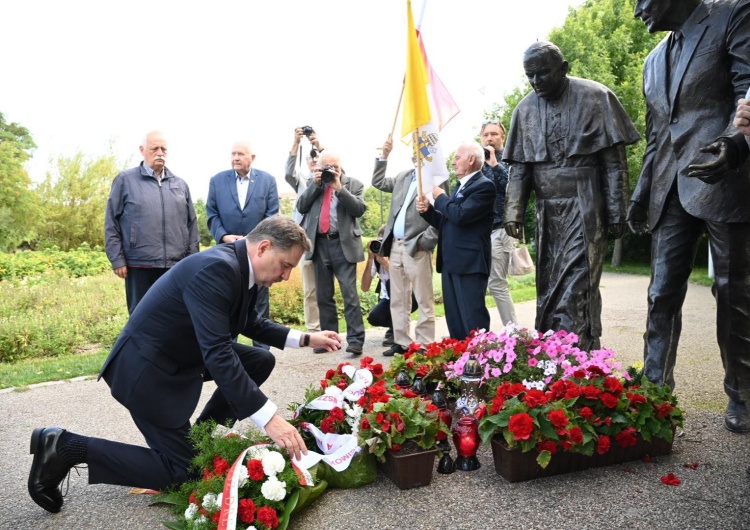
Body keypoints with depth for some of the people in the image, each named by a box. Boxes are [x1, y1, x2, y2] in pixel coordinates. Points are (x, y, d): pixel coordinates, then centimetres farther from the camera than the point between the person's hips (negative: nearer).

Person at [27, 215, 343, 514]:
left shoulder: (241, 267, 0)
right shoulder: (215, 269, -30)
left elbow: (252, 324, 16)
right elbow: (218, 355, -36)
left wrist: (305, 339, 6)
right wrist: (269, 419, -36)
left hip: (181, 354, 10)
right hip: (148, 367, -9)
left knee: (261, 362, 8)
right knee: (182, 470, -2)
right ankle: (67, 447, 2)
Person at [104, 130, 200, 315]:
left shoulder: (180, 184, 12)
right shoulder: (125, 180, 3)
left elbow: (191, 224, 13)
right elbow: (111, 224, 1)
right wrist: (117, 259, -4)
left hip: (176, 265, 3)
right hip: (139, 265, -3)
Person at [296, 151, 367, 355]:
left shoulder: (353, 184, 4)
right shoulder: (313, 184, 14)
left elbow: (359, 209, -9)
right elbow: (301, 207, 4)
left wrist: (340, 188, -14)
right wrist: (315, 185, -4)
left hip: (343, 244, -4)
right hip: (320, 244, 4)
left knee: (349, 293, -8)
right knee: (323, 296, 9)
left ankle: (355, 340, -6)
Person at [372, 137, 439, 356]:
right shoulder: (404, 176, 15)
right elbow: (379, 182, 25)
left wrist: (425, 242, -18)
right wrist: (384, 156, 14)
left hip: (416, 248, -8)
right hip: (395, 245, 8)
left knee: (424, 301, 0)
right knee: (398, 301, 13)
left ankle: (425, 346, 7)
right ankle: (402, 342, 22)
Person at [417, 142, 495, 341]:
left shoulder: (484, 186, -9)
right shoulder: (461, 187, 19)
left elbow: (460, 216, -23)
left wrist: (441, 197, -7)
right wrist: (428, 210, 6)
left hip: (470, 262, -9)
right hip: (451, 263, 9)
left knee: (473, 319, -6)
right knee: (455, 320, 12)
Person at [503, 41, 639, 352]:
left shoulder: (595, 98, -1)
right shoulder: (525, 110, 11)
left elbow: (615, 162, -3)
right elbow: (519, 168, 10)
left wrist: (617, 213, -7)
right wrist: (513, 213, 0)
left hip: (585, 209, -4)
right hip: (548, 211, 5)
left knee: (575, 291, -12)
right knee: (549, 288, 8)